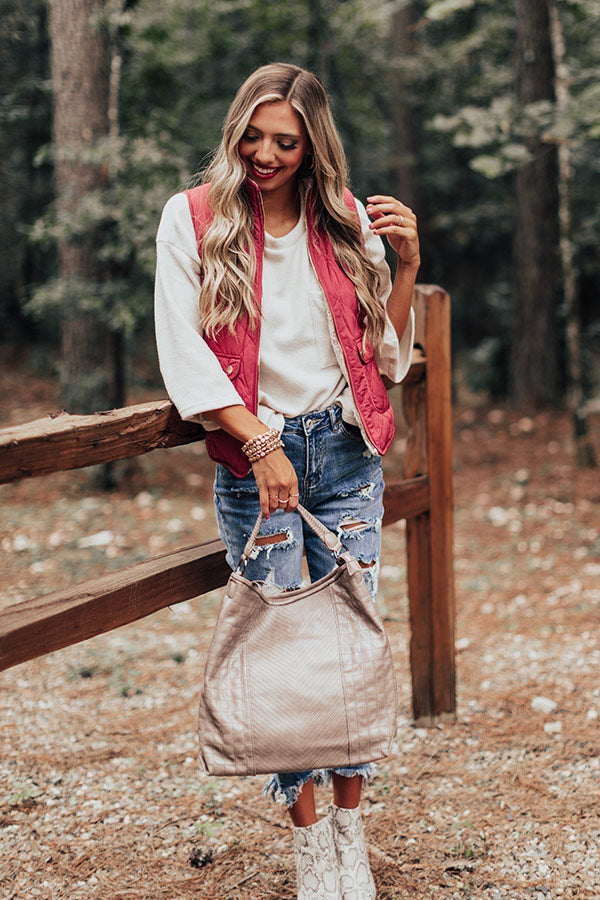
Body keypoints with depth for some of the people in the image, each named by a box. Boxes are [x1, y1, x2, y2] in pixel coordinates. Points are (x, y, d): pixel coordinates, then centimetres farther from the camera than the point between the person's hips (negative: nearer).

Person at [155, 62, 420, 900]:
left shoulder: (346, 219, 6)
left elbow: (386, 357, 9)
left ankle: (350, 832, 16)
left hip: (347, 451, 2)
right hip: (253, 455, -2)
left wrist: (408, 261, -5)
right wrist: (260, 443, -15)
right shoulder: (192, 218, -1)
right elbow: (184, 355, -7)